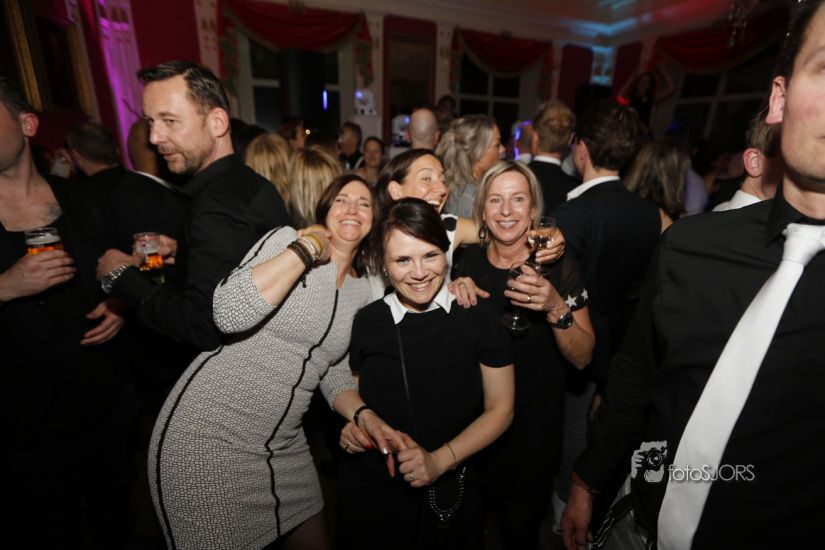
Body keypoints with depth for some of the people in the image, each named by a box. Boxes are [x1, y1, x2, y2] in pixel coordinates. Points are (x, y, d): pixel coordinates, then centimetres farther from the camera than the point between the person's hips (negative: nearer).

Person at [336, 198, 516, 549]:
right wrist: (355, 425, -11)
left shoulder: (478, 318, -13)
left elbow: (500, 409, -7)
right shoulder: (366, 322, -8)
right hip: (371, 494, 2)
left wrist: (440, 460, -16)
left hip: (453, 495, -1)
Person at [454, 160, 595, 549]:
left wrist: (556, 308, -32)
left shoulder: (558, 264, -14)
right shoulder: (468, 262, -8)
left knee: (522, 519, 17)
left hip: (537, 418, -2)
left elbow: (582, 358, -14)